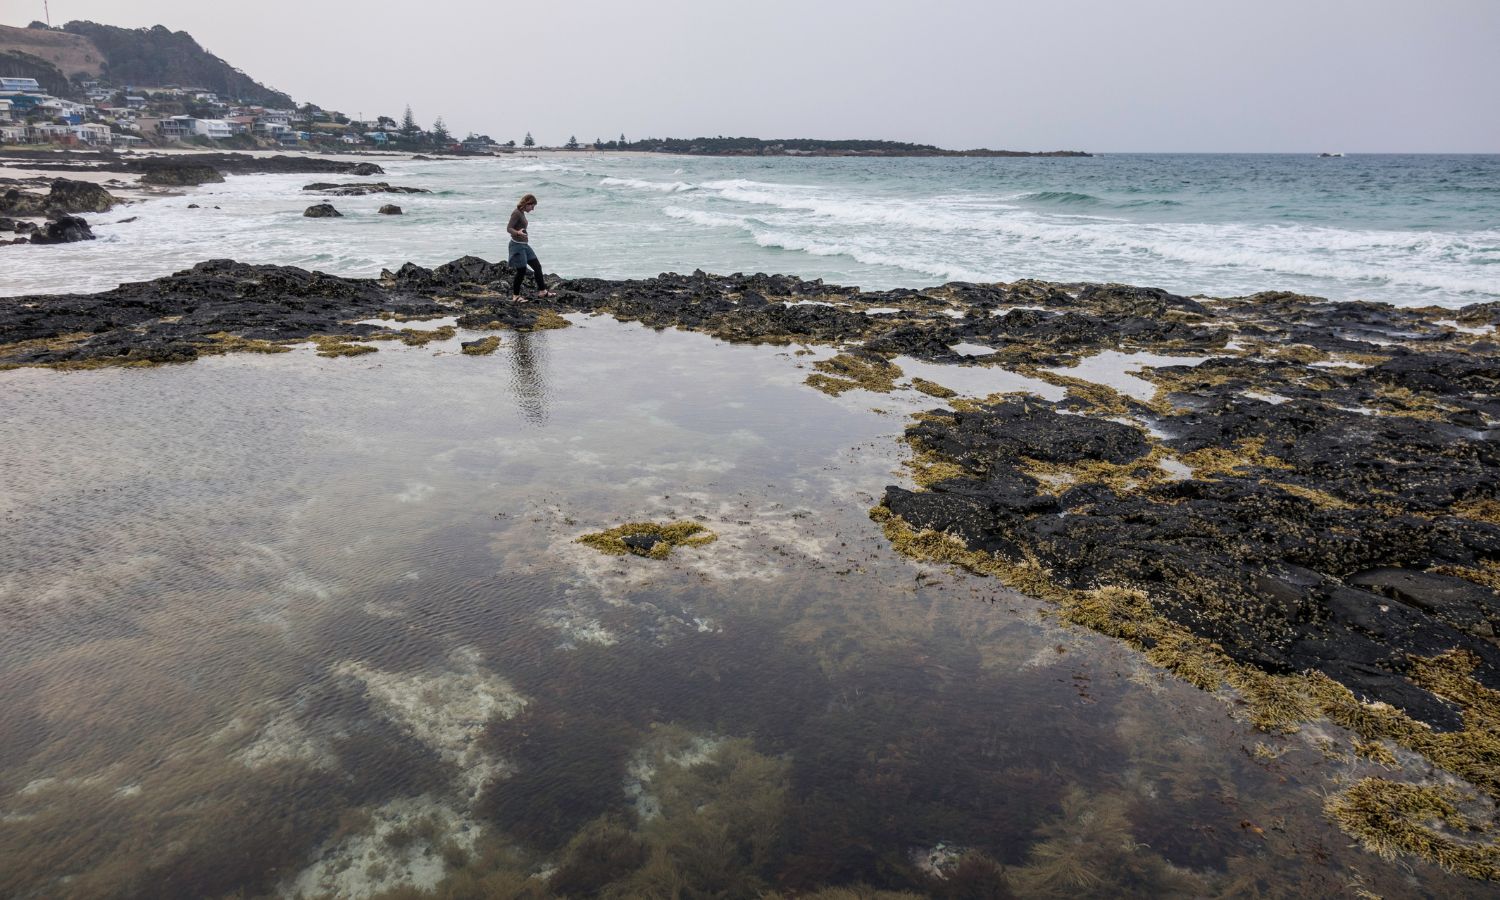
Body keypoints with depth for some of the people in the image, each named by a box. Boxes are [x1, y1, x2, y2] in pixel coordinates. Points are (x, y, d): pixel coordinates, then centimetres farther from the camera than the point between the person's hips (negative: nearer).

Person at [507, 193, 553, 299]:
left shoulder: (522, 213, 12)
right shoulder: (516, 213, -15)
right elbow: (509, 228, -22)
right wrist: (518, 233, -41)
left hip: (525, 245, 10)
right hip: (517, 245, -10)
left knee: (537, 266, 8)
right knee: (521, 271, -5)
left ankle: (542, 291, 14)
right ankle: (515, 295, 8)